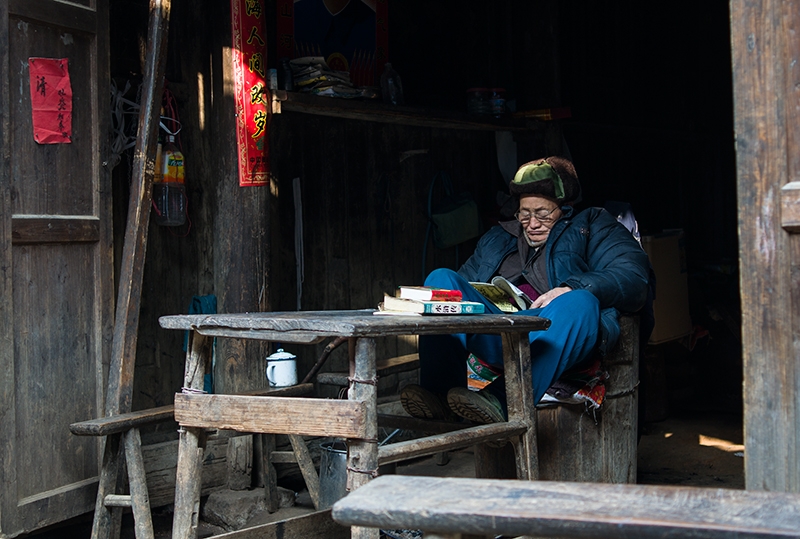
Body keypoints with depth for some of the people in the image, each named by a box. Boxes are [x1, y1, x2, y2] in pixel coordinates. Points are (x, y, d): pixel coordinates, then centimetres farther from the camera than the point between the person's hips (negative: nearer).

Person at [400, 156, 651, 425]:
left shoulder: (591, 225, 20)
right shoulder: (497, 237, 33)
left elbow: (633, 274, 2)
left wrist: (572, 289, -16)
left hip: (553, 336, -3)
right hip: (492, 337, 4)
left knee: (579, 302, -36)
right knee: (440, 279, -15)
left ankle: (502, 400, -53)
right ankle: (441, 392, -35)